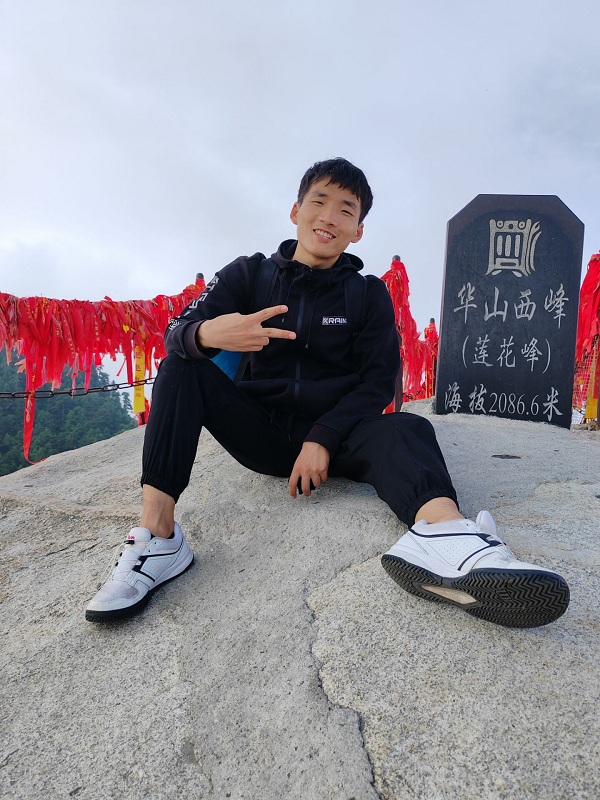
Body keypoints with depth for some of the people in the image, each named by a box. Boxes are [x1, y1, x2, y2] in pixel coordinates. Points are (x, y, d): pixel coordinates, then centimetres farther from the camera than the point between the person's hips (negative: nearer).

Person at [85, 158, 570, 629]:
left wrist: (322, 439, -17)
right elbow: (177, 331, -6)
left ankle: (443, 535, -63)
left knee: (406, 430, -28)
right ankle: (157, 536, -32)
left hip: (334, 435, 0)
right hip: (262, 430, 1)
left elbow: (378, 381, -2)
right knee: (183, 365, -19)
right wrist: (208, 334, -32)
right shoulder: (250, 275, 6)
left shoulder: (368, 294, 7)